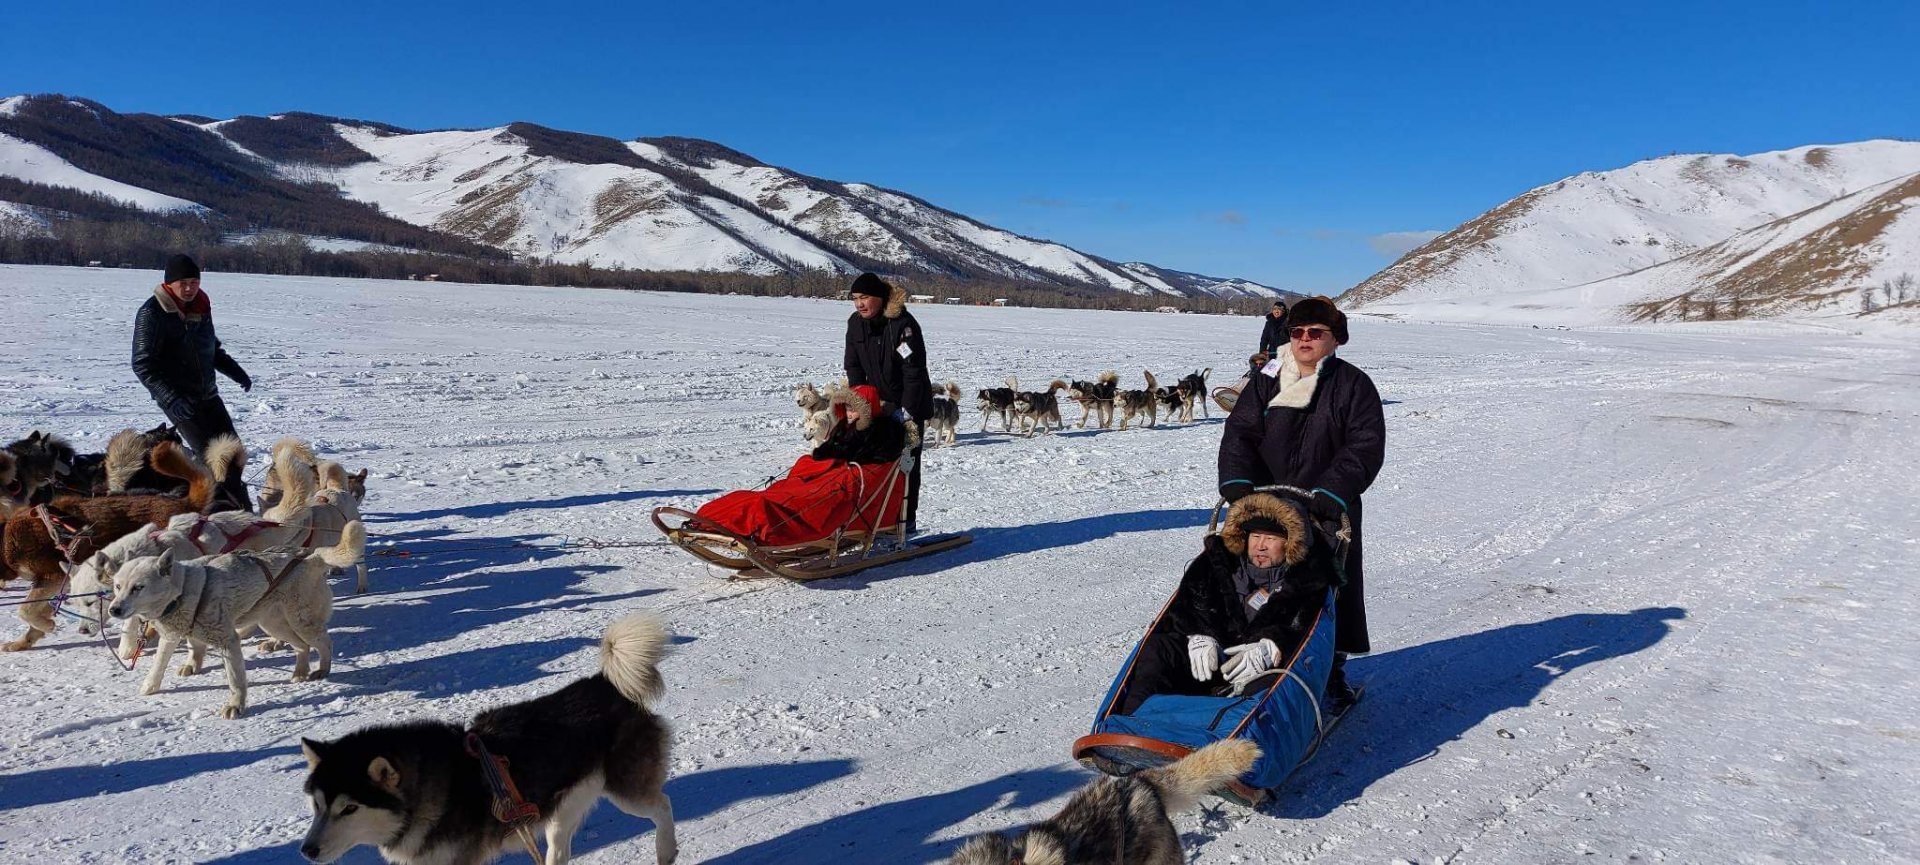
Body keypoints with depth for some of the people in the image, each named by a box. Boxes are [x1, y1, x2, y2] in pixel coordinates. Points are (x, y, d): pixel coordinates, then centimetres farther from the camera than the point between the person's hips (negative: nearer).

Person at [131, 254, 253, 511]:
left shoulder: (201, 306, 8)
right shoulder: (151, 313, -12)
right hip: (178, 400, -7)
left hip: (207, 394, 7)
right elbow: (143, 365, -15)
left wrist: (234, 370, 9)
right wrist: (171, 399, -25)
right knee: (210, 453, -13)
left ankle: (239, 507, 17)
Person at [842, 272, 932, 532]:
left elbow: (914, 370, -22)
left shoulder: (903, 323, -21)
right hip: (877, 404, 6)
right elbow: (853, 366, 5)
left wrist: (907, 411, -25)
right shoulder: (855, 323, 0)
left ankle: (907, 519, 4)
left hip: (908, 405, -6)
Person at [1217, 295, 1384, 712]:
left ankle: (1332, 672, 22)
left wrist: (1333, 491, -21)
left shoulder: (1352, 384, 0)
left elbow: (1366, 446, -8)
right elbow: (1240, 431, 2)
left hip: (1329, 512, -2)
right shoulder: (1267, 381, 7)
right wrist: (1237, 479, -15)